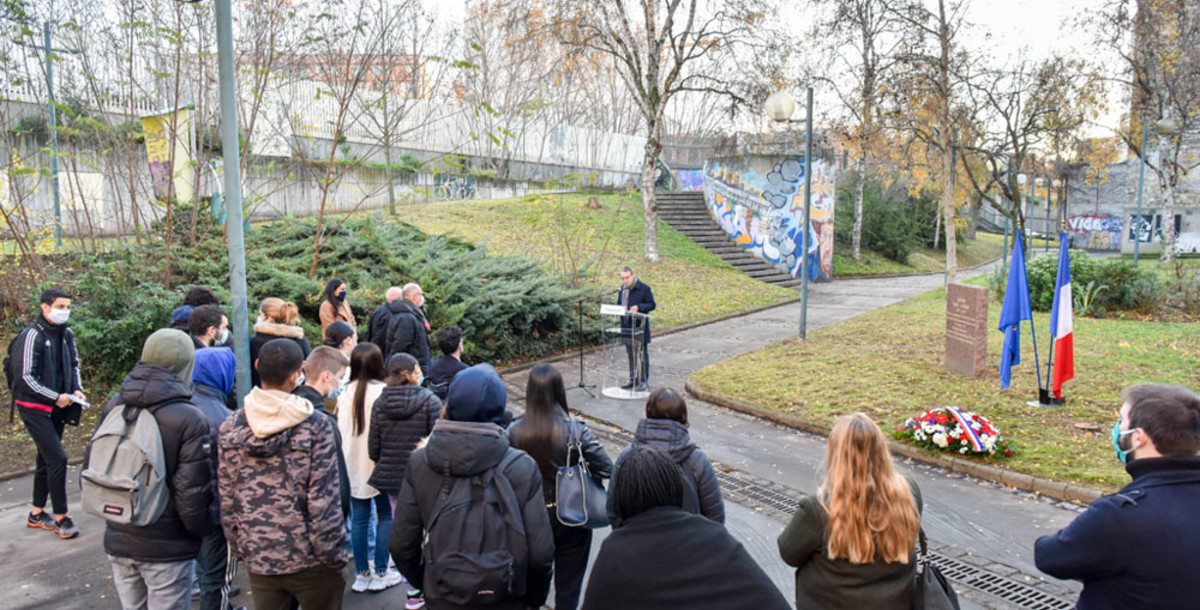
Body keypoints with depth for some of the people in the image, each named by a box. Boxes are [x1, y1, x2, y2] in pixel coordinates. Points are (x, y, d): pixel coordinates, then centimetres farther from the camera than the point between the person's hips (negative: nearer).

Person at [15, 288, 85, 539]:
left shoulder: (66, 334, 5)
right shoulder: (31, 336, -16)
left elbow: (73, 365, 18)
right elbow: (25, 377, -17)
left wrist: (76, 390, 2)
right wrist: (56, 397, -18)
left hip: (57, 408, 7)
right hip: (35, 408, -7)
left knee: (46, 459, 16)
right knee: (57, 458, -11)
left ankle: (37, 513, 30)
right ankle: (61, 518, -1)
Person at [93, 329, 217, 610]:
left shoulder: (112, 408, -4)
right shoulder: (189, 420, -21)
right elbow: (193, 499, -20)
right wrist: (206, 526, -1)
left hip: (117, 542, 6)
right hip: (167, 548, -5)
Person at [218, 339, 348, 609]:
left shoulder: (231, 427, -4)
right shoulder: (317, 426, -16)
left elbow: (226, 499, 2)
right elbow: (323, 502, -15)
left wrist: (239, 547, 14)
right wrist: (335, 556, -5)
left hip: (259, 559, 4)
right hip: (308, 559, -4)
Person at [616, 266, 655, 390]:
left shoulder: (644, 288, -9)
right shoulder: (622, 289, 10)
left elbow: (652, 305, -8)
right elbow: (618, 304, 20)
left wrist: (639, 307, -23)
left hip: (640, 326, -6)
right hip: (627, 326, 6)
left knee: (643, 353, 1)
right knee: (630, 354, 15)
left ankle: (643, 380, 8)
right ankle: (633, 379, 26)